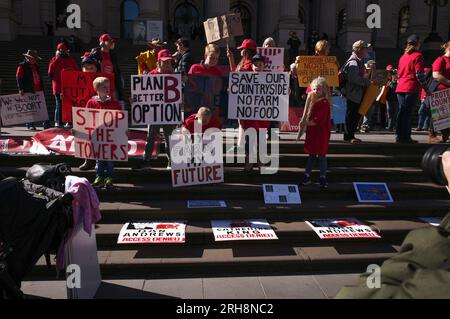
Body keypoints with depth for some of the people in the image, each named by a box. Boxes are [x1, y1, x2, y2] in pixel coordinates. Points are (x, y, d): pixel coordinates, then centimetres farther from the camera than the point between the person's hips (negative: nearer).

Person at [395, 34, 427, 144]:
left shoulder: (403, 56, 17)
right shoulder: (417, 55, -5)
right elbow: (419, 74, -11)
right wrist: (426, 88, -6)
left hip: (400, 88, 7)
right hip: (412, 88, -7)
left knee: (401, 112, 9)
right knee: (407, 113, -6)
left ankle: (399, 136, 10)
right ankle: (406, 137, -5)